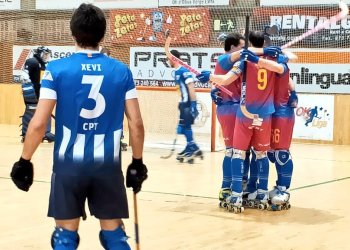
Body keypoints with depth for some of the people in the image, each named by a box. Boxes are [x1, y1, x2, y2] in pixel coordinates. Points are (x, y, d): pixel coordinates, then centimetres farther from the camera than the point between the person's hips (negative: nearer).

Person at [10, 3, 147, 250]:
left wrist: (24, 162, 3)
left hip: (69, 164, -1)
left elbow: (38, 124, -9)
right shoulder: (122, 71, 1)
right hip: (108, 165, 1)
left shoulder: (57, 69, -5)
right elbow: (136, 124, 1)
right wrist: (138, 162, 13)